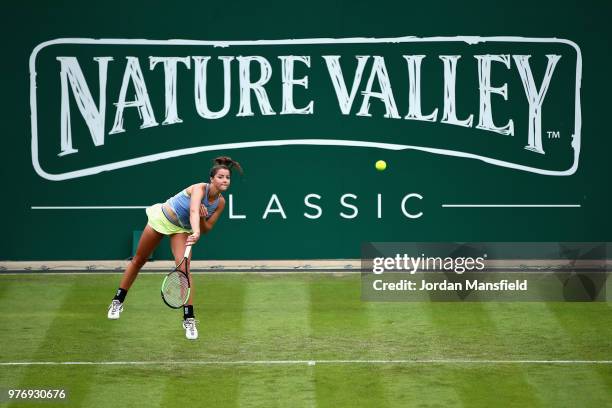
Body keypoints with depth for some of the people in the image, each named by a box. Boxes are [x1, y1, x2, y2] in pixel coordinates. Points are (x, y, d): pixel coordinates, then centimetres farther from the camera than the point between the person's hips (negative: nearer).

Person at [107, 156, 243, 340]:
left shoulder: (220, 202, -13)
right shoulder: (200, 188, -30)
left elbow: (206, 229, -4)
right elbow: (193, 211, -49)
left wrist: (202, 218, -26)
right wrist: (196, 232, -67)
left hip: (182, 229, 3)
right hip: (161, 218, -3)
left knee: (184, 268, -18)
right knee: (138, 261, 11)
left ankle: (189, 319, -15)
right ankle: (118, 301, 30)